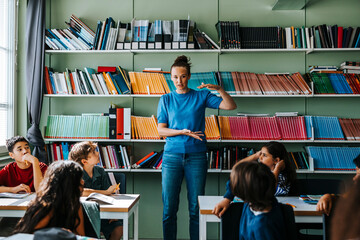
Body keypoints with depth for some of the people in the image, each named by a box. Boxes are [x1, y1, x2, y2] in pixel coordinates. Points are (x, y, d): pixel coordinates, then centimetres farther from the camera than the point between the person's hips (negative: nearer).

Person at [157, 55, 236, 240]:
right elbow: (161, 130, 3)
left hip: (196, 156, 0)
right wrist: (182, 132, -12)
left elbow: (231, 106, -2)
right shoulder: (166, 100, 9)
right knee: (169, 208, 3)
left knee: (196, 208, 4)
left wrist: (219, 89, -17)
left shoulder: (201, 96, 6)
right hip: (172, 155, 1)